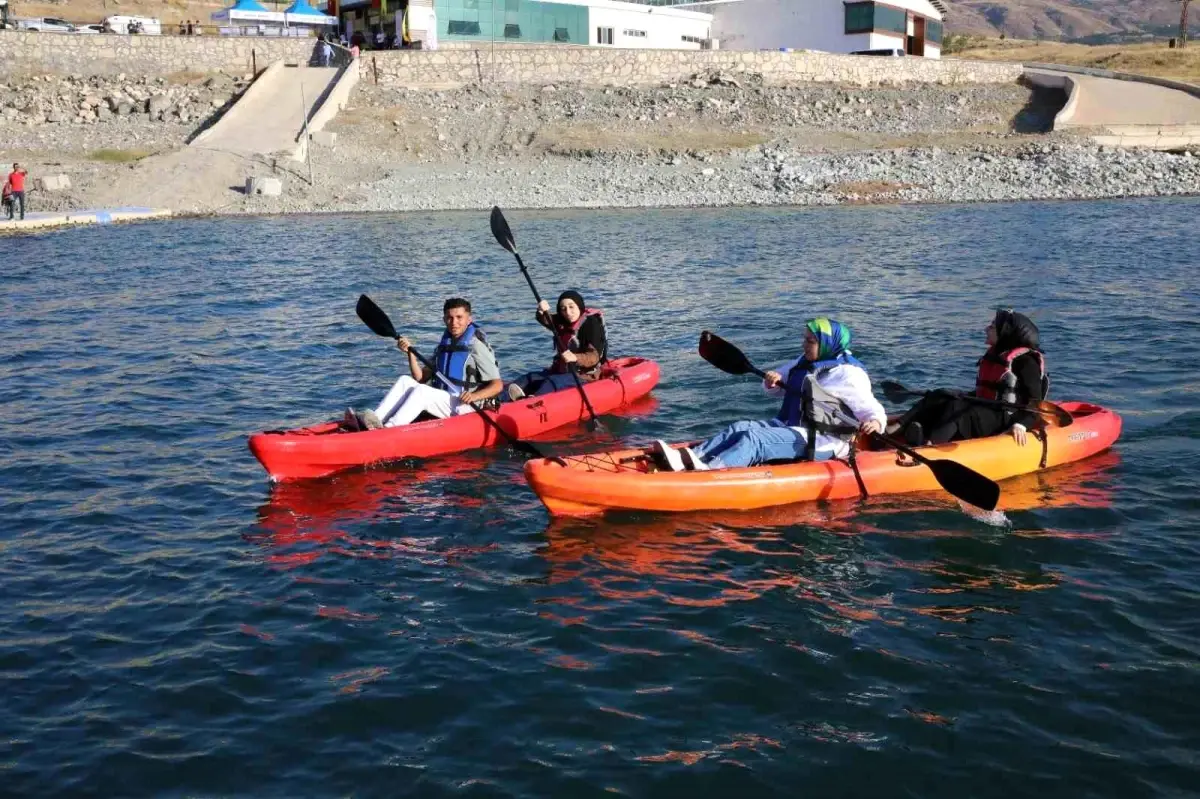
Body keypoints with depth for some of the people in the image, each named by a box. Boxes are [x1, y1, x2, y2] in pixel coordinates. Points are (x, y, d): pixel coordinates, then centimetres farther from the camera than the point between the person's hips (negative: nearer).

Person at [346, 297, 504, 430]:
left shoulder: (477, 347, -7)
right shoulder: (444, 346, 15)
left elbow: (497, 385, -12)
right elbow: (421, 378, 10)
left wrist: (474, 396, -29)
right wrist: (410, 352, -3)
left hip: (464, 408, -7)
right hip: (442, 402, 7)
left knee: (421, 391, -27)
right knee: (405, 381, -8)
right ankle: (376, 421, -26)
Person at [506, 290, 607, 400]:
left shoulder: (592, 325, -12)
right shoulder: (562, 322, 12)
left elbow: (594, 358, -21)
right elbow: (545, 320, -6)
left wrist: (575, 358, -40)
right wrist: (543, 312, -29)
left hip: (584, 376, -8)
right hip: (561, 371, 8)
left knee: (551, 383, -31)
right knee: (530, 378, -11)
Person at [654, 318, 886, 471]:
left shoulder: (848, 374, -8)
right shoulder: (804, 364, 19)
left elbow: (871, 407, -13)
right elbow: (777, 389, 26)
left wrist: (874, 422, -36)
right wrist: (772, 381, 3)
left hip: (819, 443, -9)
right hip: (790, 427, 9)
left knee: (754, 439, -28)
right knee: (740, 428, -12)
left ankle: (705, 470, -48)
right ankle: (686, 458, -31)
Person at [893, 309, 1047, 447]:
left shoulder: (1024, 360, -10)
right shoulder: (994, 354, 17)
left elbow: (1035, 402, -15)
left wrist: (1021, 424, -29)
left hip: (1004, 420, -9)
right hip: (984, 411, 9)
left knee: (957, 408, -30)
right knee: (939, 398, -4)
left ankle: (927, 445, -54)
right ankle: (896, 429, -23)